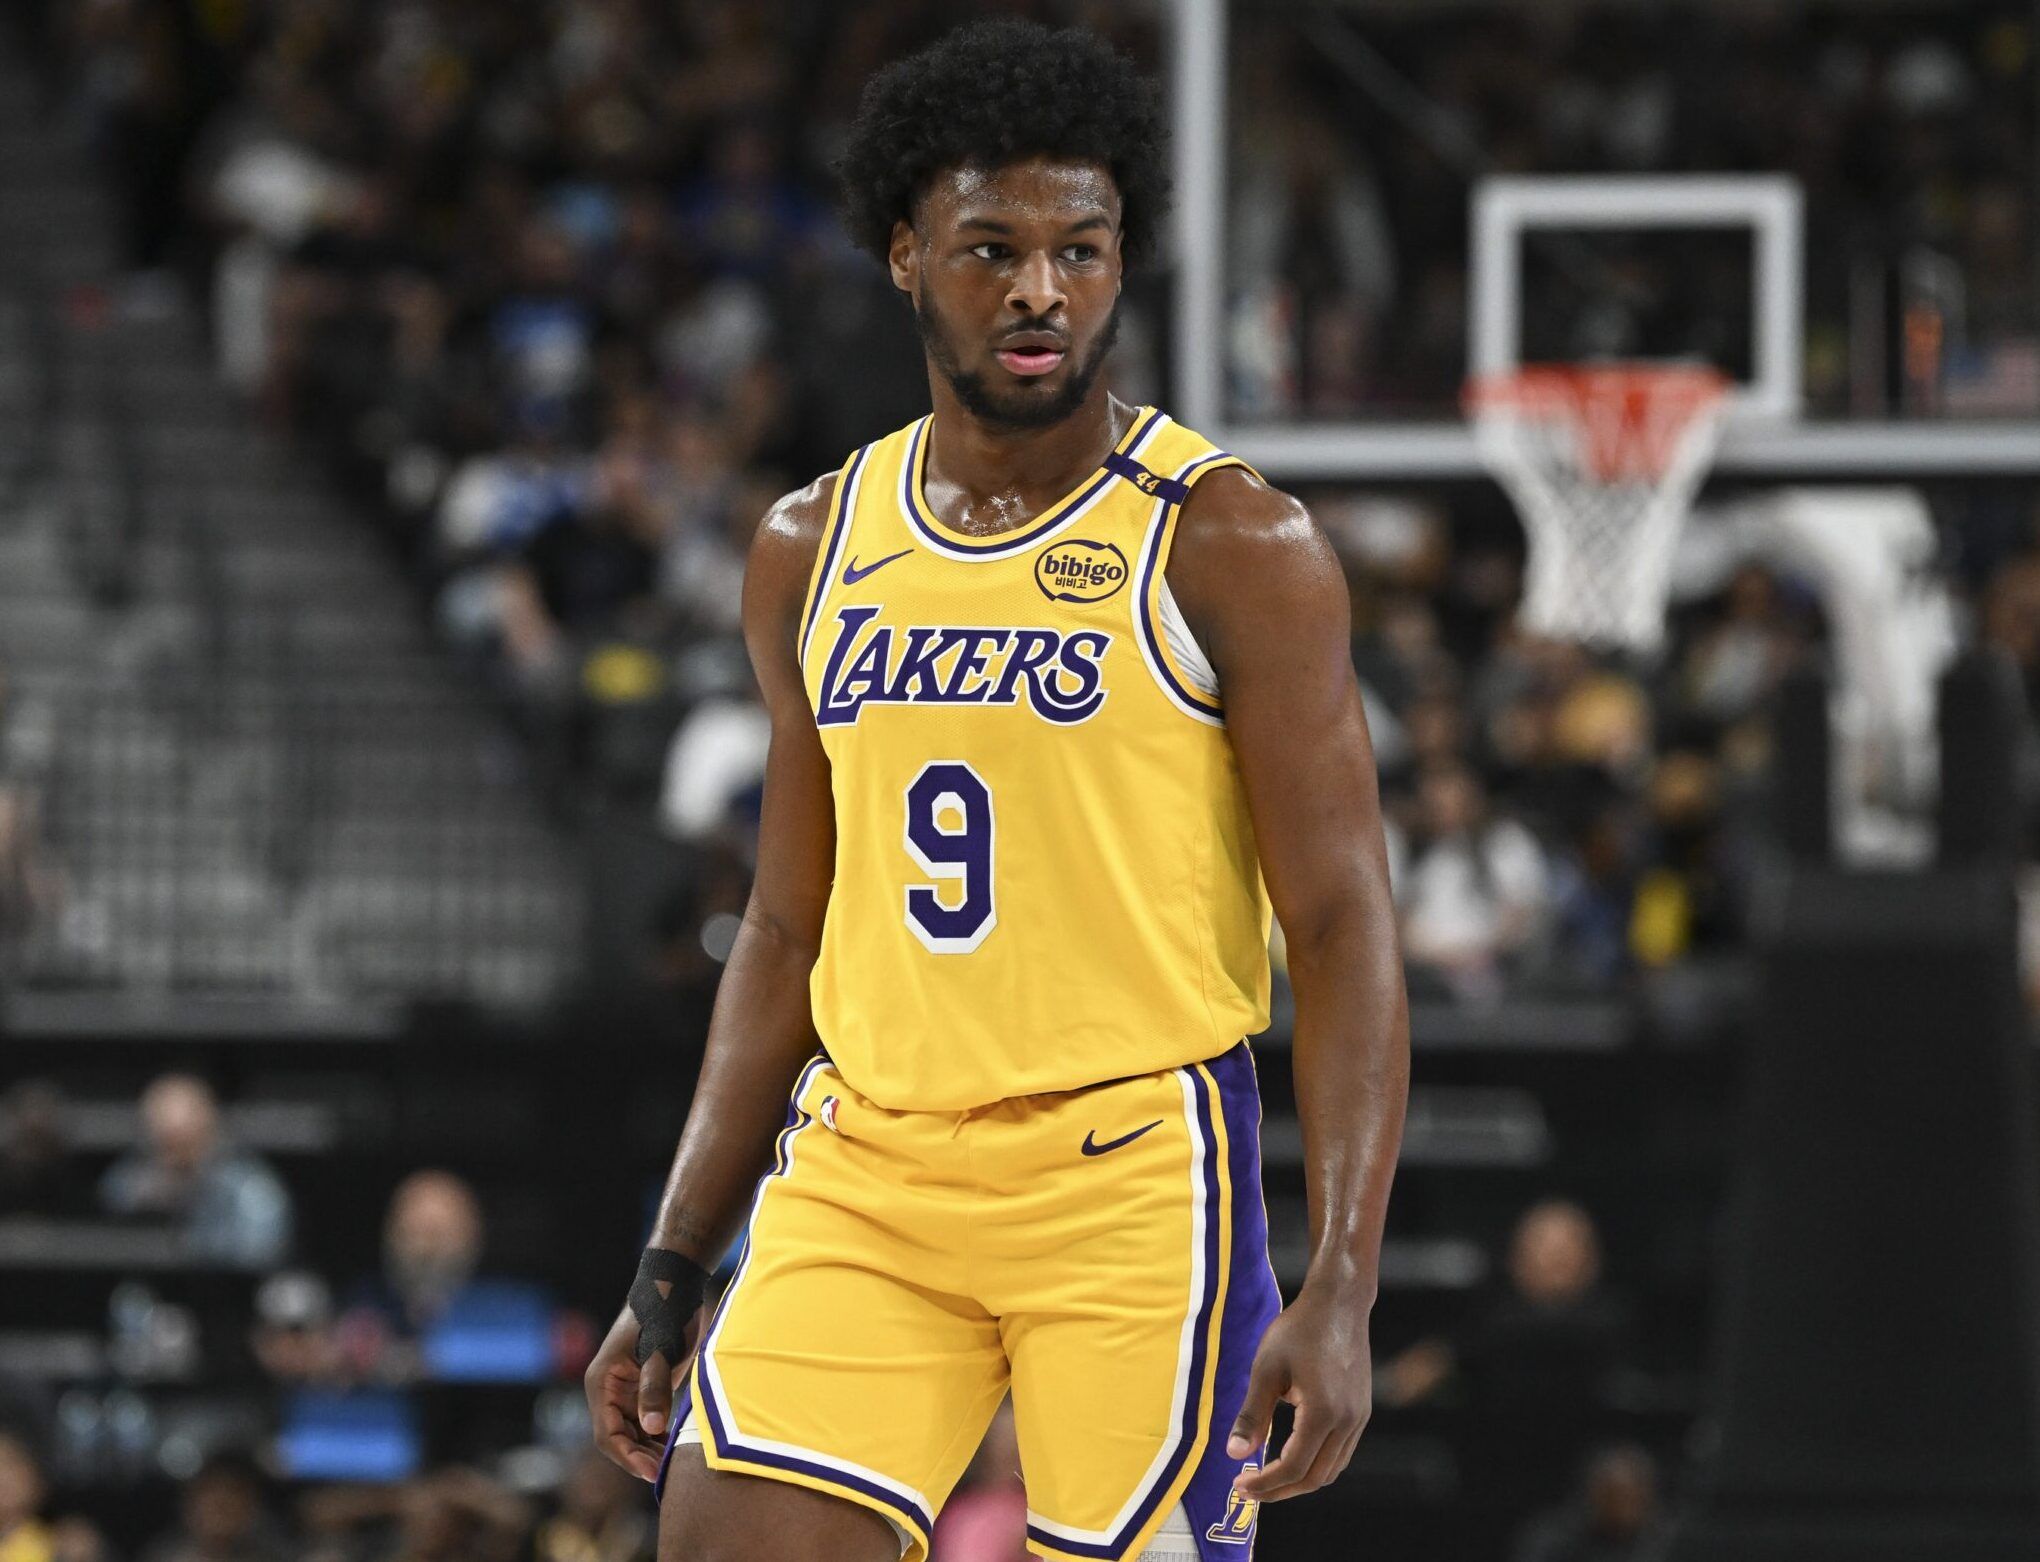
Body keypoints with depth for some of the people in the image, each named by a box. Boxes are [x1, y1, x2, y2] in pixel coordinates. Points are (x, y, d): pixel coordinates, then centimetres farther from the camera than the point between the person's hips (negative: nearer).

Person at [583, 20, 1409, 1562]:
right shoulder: (814, 550, 11)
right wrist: (668, 1284, 14)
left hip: (1135, 1180, -4)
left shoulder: (1233, 548, -5)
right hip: (863, 1173, 4)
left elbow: (1345, 930, -7)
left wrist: (1341, 1291, -17)